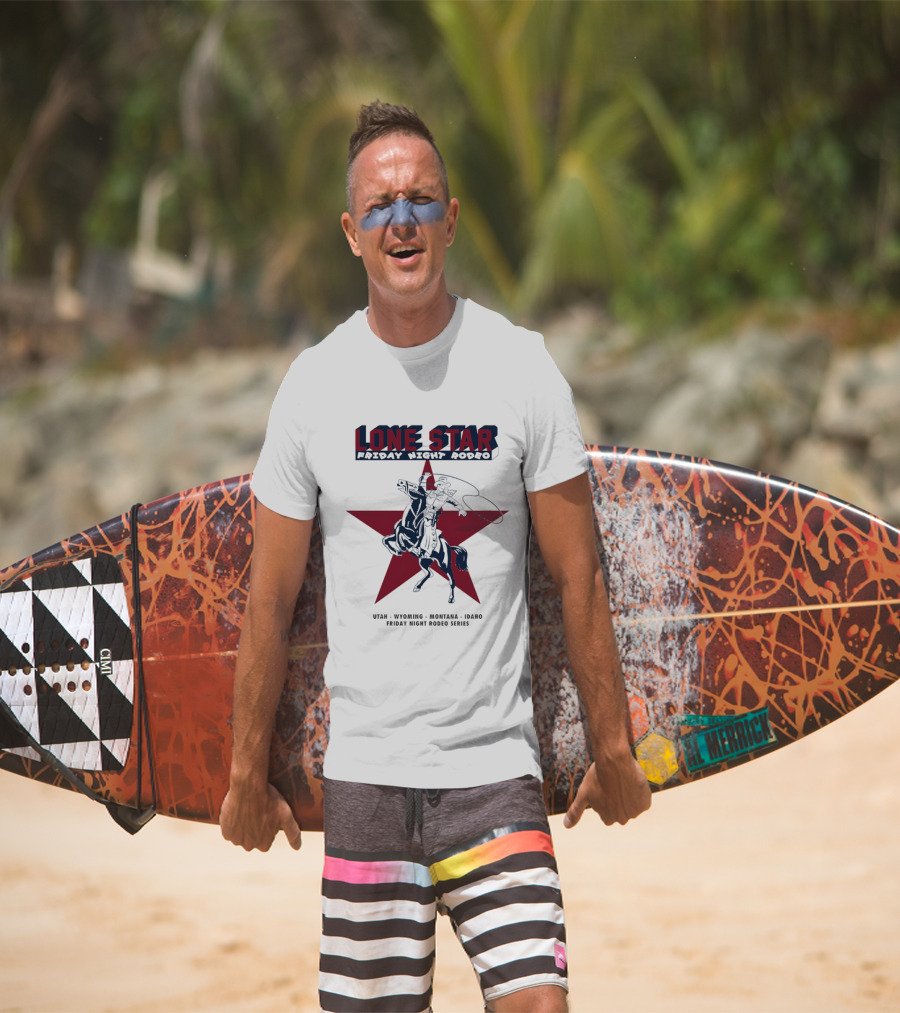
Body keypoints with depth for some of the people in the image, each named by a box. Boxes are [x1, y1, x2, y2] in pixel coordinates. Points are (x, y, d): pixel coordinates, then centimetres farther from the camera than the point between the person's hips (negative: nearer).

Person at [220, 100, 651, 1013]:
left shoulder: (522, 368, 0)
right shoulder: (314, 383, 2)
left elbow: (577, 577, 4)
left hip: (495, 767, -1)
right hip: (363, 768, 1)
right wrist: (248, 772, 10)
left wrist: (611, 748, 5)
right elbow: (270, 598, 8)